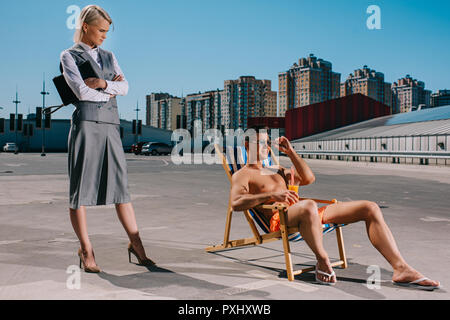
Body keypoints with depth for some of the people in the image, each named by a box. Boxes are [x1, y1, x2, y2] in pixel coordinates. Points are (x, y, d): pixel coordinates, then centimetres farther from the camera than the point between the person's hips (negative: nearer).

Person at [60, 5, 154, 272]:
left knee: (120, 186, 3)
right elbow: (81, 91, -10)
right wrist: (110, 91, 1)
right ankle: (86, 250, 8)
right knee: (80, 189, -1)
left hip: (111, 126, 5)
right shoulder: (69, 56, 5)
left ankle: (136, 245, 7)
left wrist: (103, 83, -10)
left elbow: (125, 87, 5)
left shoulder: (109, 57, 20)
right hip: (86, 124, -4)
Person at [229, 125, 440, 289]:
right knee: (308, 206, -45)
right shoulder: (242, 175, 7)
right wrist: (271, 195, -25)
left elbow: (308, 178, 27)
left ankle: (401, 269, -15)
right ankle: (322, 261, -22)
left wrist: (290, 152, 20)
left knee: (370, 208, -5)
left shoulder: (276, 171, 33)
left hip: (307, 215, 8)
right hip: (280, 219, -8)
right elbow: (236, 203, -14)